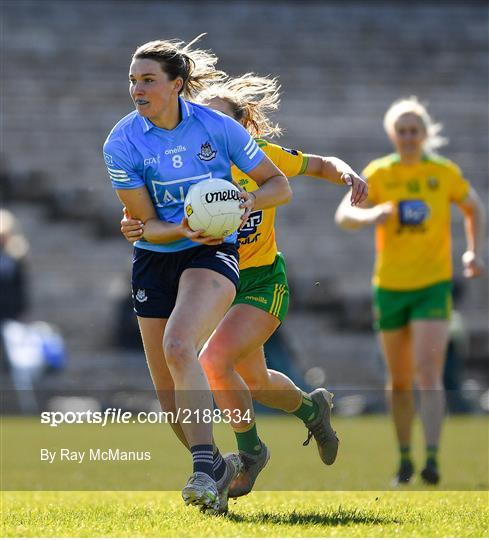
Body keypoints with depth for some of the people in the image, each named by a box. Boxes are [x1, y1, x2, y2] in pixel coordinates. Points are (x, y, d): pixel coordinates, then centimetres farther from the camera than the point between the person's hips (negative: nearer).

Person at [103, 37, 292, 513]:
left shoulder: (218, 128, -9)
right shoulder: (121, 144, -8)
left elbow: (279, 185, 0)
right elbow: (146, 224, -5)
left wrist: (251, 200, -21)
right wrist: (183, 230, -24)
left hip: (212, 254, -3)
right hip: (154, 260, 3)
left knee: (179, 346, -31)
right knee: (168, 395, 5)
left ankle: (203, 469, -34)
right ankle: (214, 469, 28)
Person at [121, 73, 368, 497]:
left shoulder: (261, 157, -10)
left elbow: (323, 165, 4)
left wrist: (350, 176, -18)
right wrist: (134, 230, -33)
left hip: (263, 281, -5)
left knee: (214, 360, -26)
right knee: (256, 383, 20)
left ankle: (250, 451, -4)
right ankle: (313, 408, 54)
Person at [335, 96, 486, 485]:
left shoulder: (445, 172, 0)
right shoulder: (378, 173, 0)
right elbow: (343, 215, -9)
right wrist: (368, 216, -32)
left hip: (434, 285, -2)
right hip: (390, 287, 2)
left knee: (429, 375, -17)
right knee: (399, 381, 11)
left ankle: (432, 460, -22)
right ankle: (405, 460, 26)